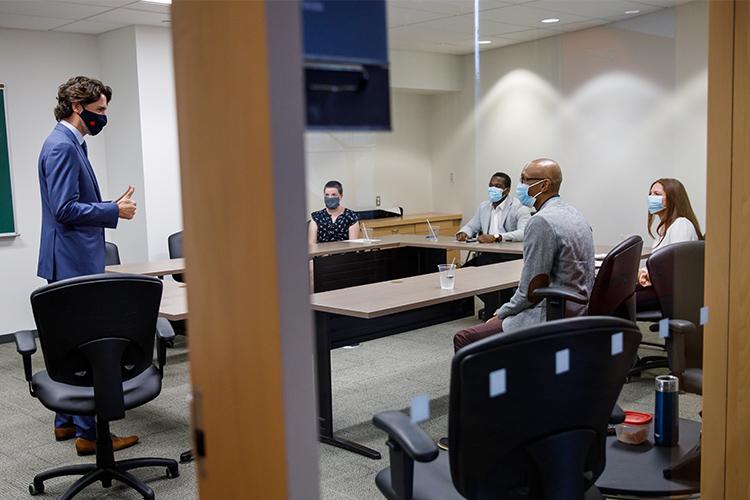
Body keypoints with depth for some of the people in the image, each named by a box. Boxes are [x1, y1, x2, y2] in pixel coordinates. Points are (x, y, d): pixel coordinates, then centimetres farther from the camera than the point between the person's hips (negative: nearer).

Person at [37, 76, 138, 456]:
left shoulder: (71, 144, 17)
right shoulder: (62, 147, -15)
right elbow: (64, 209, -21)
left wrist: (112, 206, 11)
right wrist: (115, 211, -14)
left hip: (74, 261, 11)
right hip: (72, 261, -11)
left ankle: (67, 422, 27)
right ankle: (88, 434, 2)